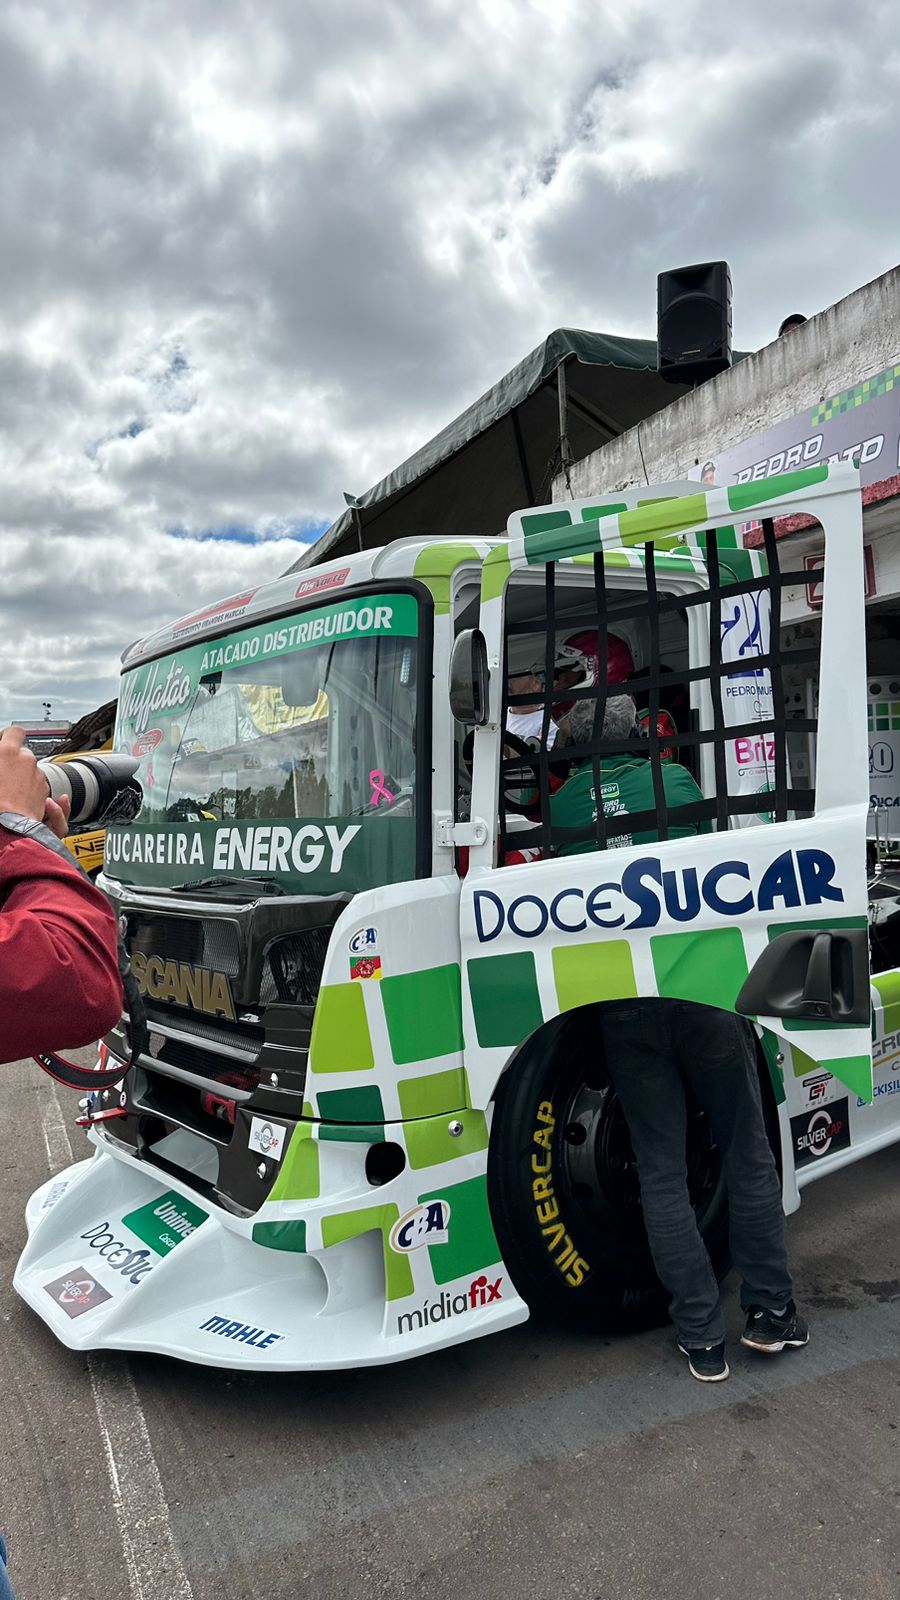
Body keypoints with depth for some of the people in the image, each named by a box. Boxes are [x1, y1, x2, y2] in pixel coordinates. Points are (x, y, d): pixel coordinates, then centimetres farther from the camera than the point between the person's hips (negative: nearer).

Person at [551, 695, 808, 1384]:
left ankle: (702, 1339, 16)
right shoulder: (676, 779, 4)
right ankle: (771, 1313, 26)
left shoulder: (561, 805, 5)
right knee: (747, 1152, 15)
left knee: (663, 1171, 10)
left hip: (623, 1003, 0)